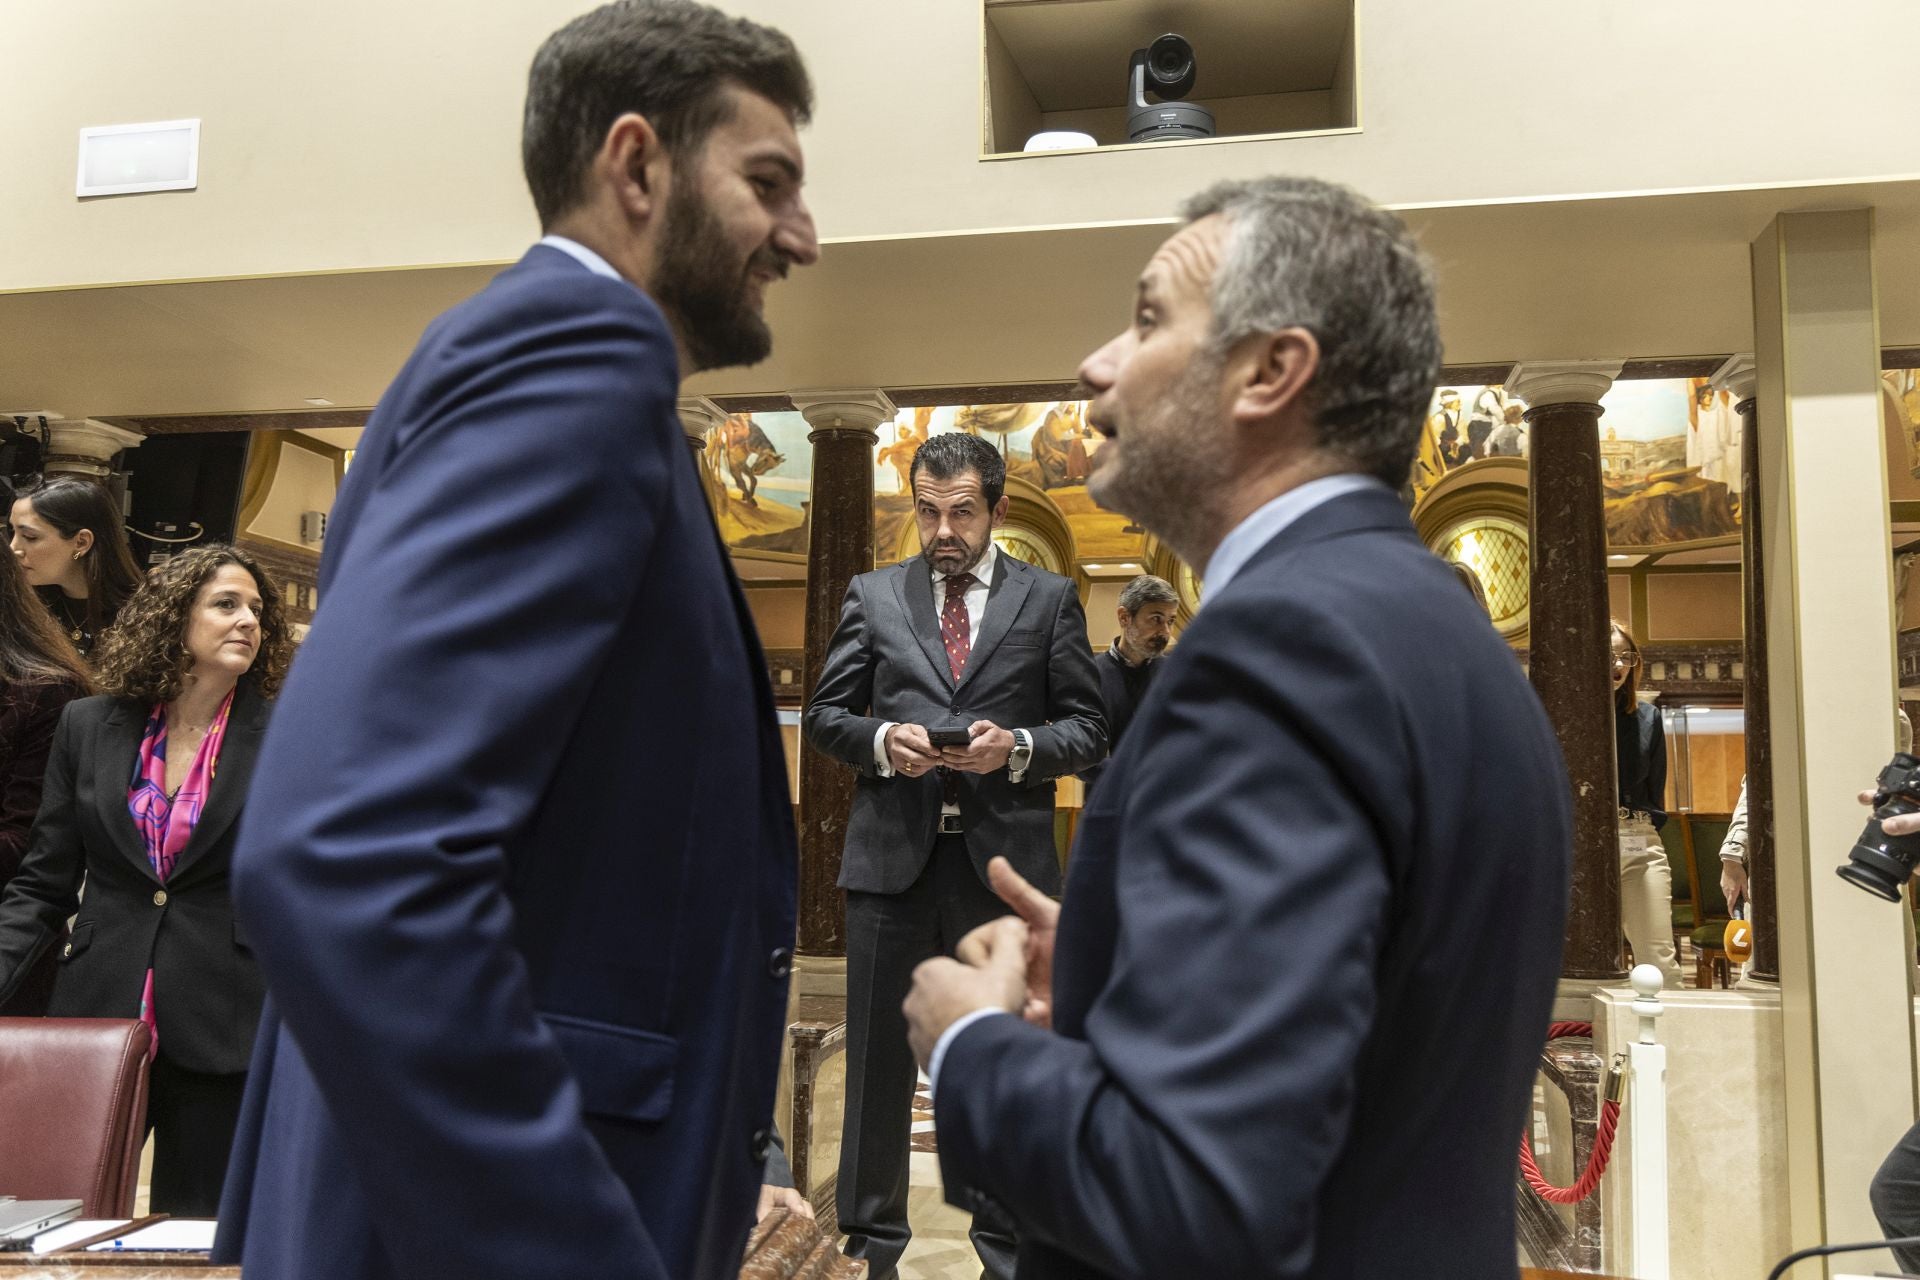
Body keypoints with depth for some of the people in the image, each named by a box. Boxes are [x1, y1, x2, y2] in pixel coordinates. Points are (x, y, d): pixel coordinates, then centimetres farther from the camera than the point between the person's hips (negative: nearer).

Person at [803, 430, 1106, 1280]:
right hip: (892, 858, 1)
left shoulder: (1049, 600, 5)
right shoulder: (873, 596, 8)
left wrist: (1019, 748, -15)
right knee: (878, 1060, 10)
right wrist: (880, 740, -11)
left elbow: (1088, 730, 4)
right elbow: (824, 714, 9)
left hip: (1004, 860, -1)